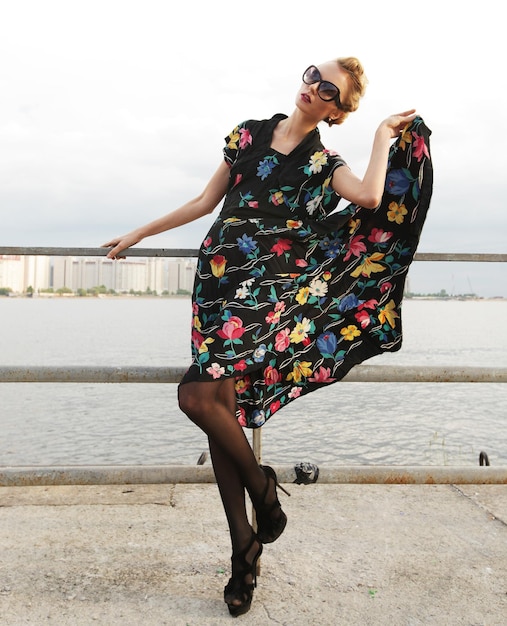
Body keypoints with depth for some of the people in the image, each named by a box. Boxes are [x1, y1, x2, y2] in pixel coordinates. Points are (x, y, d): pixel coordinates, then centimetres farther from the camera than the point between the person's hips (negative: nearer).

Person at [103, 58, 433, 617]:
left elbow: (370, 197, -18)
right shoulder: (249, 134, 14)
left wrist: (384, 137, -2)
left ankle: (262, 488, 6)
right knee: (223, 403, 0)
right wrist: (139, 233, 23)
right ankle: (243, 552, 12)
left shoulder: (324, 164, 5)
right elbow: (206, 202, 20)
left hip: (267, 290, -4)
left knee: (199, 394, -22)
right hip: (219, 280, 4)